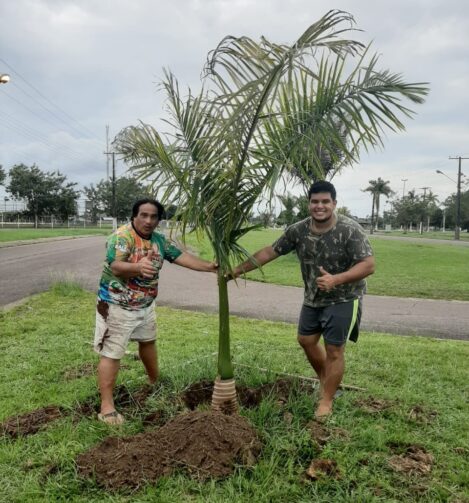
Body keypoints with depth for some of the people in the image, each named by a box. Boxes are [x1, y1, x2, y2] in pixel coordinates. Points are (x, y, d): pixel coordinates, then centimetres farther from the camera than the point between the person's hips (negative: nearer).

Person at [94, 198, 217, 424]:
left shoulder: (159, 240, 2)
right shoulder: (121, 236, -23)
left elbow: (182, 256, -1)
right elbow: (116, 267, -36)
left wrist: (210, 267, -10)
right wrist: (138, 267, -57)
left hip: (145, 305, 8)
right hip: (117, 306, -8)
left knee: (148, 341, 25)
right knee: (111, 354, -5)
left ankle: (155, 382, 48)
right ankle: (106, 407, 1)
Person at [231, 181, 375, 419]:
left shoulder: (350, 230, -23)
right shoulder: (298, 230, -9)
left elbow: (368, 264, -26)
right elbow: (270, 252, -3)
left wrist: (336, 279, -40)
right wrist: (240, 269, -6)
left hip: (343, 299, -5)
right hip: (313, 297, 6)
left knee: (333, 350, -1)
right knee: (306, 340, 15)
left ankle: (326, 401, 16)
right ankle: (325, 379, 40)